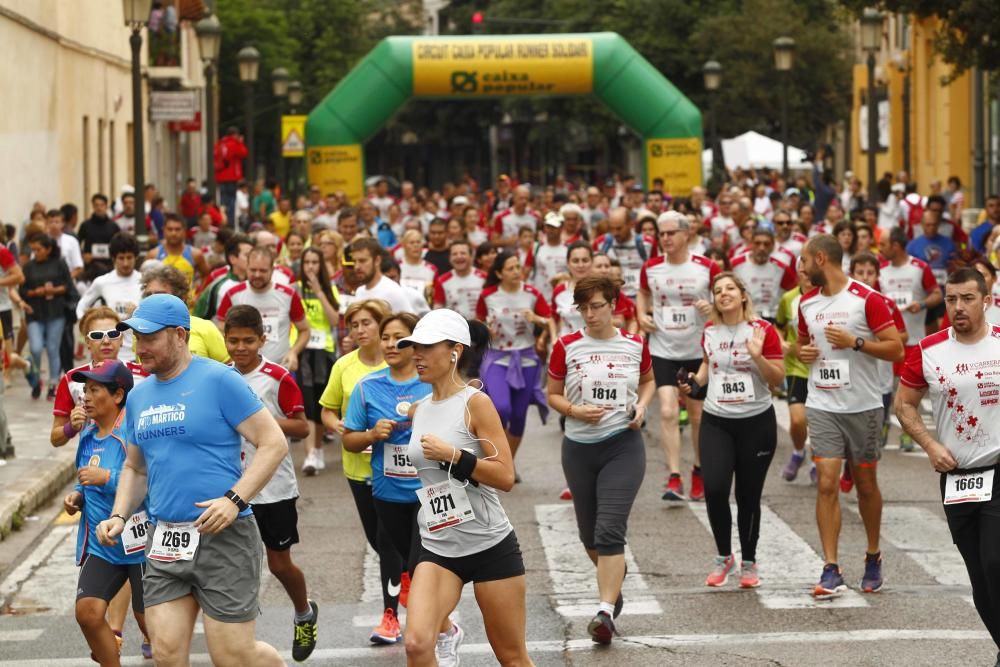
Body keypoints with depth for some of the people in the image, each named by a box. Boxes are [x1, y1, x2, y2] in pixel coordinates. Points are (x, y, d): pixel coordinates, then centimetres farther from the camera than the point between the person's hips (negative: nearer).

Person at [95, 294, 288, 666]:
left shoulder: (218, 380, -9)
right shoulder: (138, 397, 12)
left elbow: (274, 444, -10)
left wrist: (235, 499, -19)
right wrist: (119, 516, 7)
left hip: (223, 538, -6)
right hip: (164, 541, 6)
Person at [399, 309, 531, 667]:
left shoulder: (476, 403, -11)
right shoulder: (418, 410, 7)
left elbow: (505, 477, -16)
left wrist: (453, 455, -23)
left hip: (491, 546, -4)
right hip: (438, 547, 5)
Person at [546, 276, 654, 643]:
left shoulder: (635, 345, 1)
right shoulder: (566, 347, -2)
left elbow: (648, 381, 19)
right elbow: (553, 395, 5)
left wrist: (641, 406, -1)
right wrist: (575, 411, -14)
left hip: (623, 446, -2)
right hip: (579, 447, 2)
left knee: (609, 530, -15)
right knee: (589, 534, 13)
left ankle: (606, 611, -17)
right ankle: (614, 580, 43)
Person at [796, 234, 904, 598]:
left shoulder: (867, 299, -10)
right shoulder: (807, 302, 8)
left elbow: (896, 349, -11)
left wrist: (855, 342, -22)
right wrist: (802, 352, 1)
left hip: (863, 405, -3)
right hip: (823, 407, 3)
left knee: (865, 484, 10)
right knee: (827, 483, -9)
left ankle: (873, 558, 30)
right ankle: (831, 570, -9)